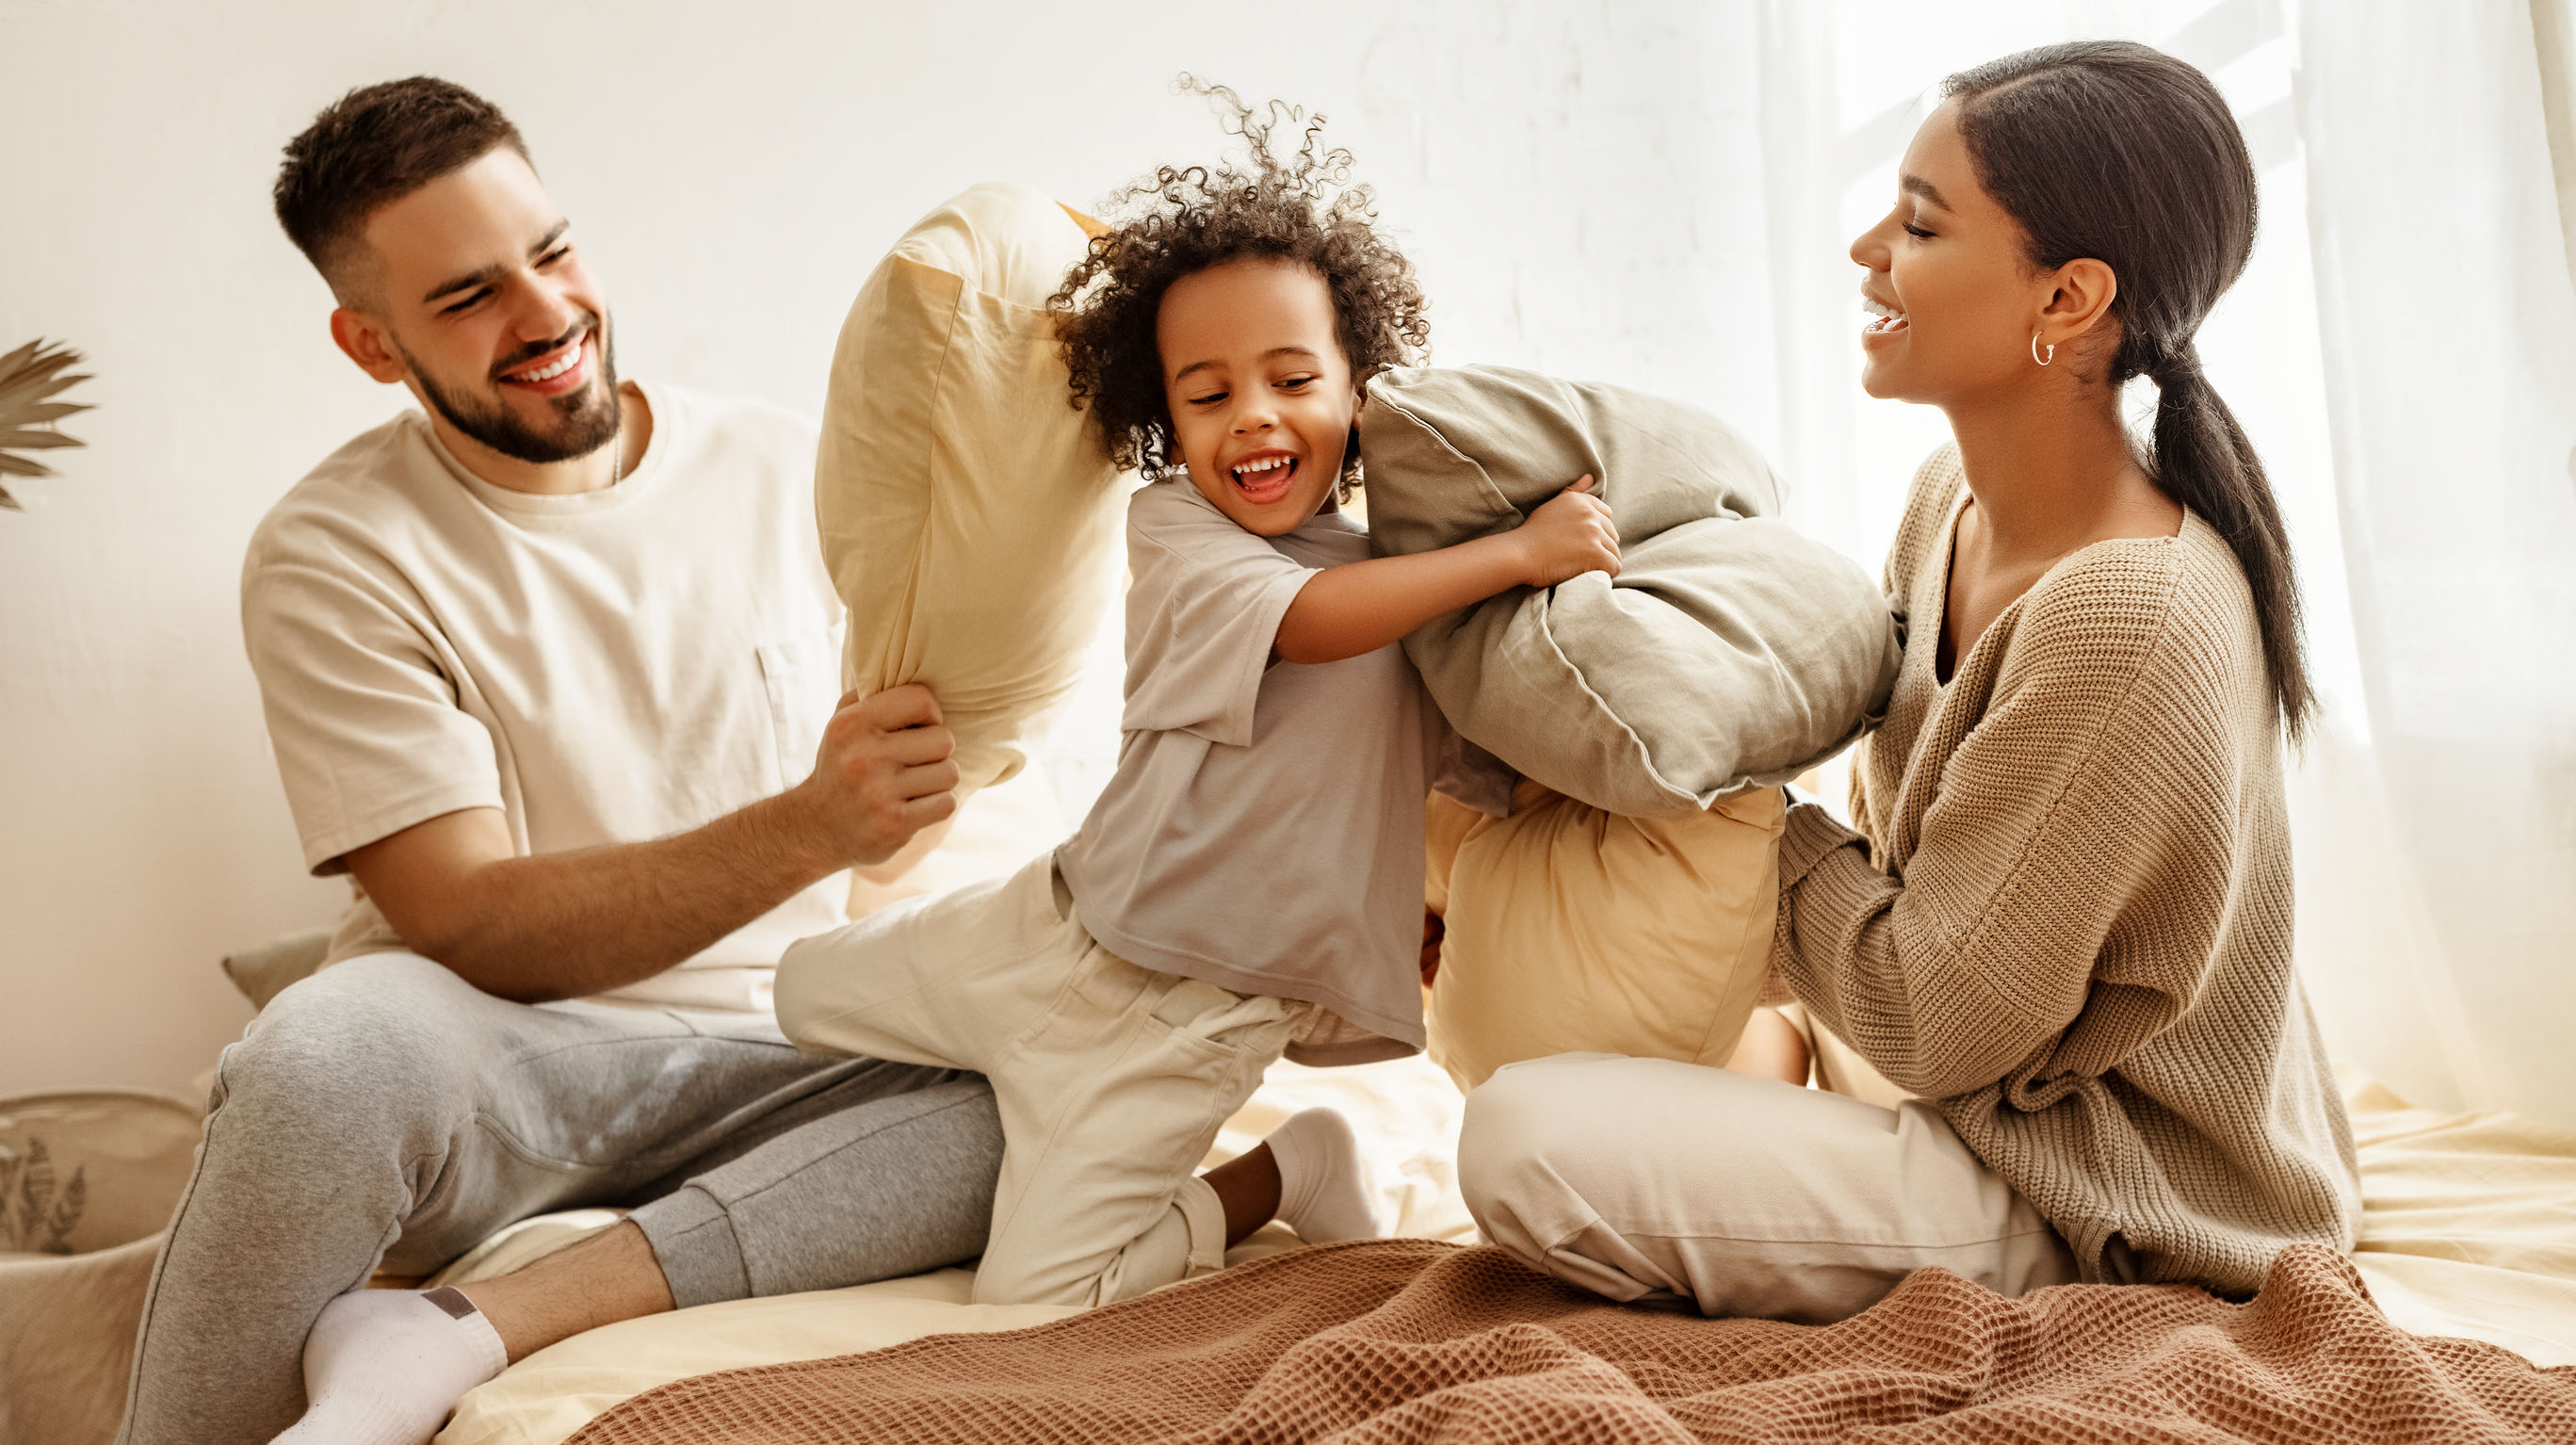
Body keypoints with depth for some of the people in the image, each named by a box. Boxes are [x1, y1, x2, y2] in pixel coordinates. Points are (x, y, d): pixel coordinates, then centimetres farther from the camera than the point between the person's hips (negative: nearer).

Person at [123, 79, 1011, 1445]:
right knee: (343, 1038, -37)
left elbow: (908, 830, 11)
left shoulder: (789, 472, 4)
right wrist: (808, 828, -28)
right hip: (498, 1066, -2)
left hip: (776, 1073, 3)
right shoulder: (332, 556, -5)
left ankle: (458, 1333, -29)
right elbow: (472, 929, -15)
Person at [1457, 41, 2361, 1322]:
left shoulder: (2129, 619, -30)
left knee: (1525, 1144, -24)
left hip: (2112, 1218, -9)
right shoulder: (1956, 495, -2)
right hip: (2004, 1106, 9)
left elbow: (1931, 1024, -22)